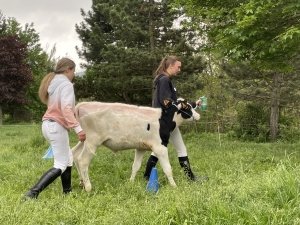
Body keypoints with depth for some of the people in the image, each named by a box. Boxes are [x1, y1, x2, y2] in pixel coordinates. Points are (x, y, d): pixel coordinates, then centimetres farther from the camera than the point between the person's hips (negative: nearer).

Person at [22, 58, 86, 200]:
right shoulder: (66, 84, -11)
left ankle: (67, 192, 22)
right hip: (57, 126, -10)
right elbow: (66, 109, -23)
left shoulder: (53, 84, 16)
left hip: (48, 124, 10)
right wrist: (78, 128, -29)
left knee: (68, 159, 19)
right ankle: (32, 193, -15)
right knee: (60, 165, -7)